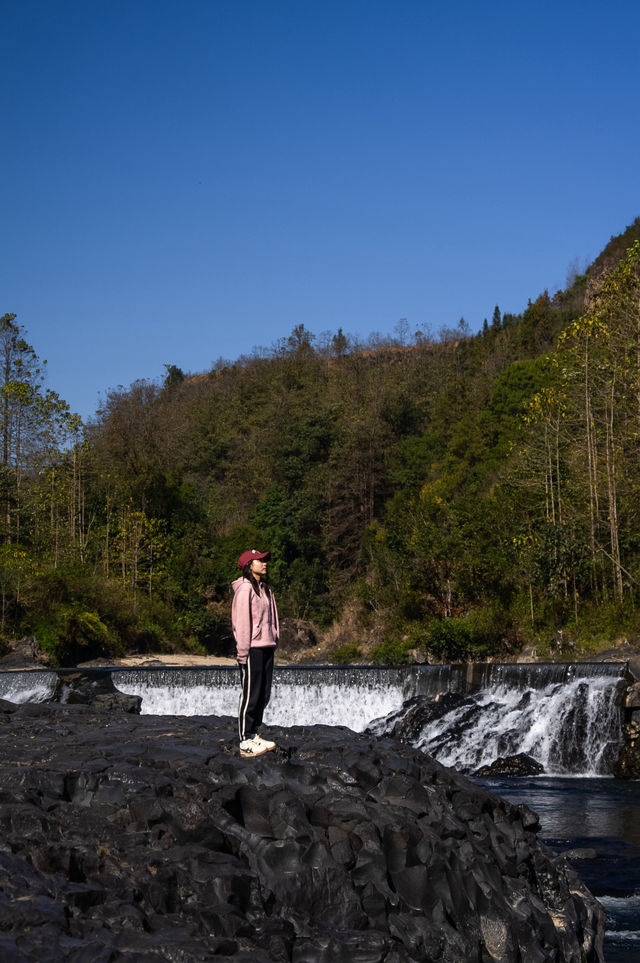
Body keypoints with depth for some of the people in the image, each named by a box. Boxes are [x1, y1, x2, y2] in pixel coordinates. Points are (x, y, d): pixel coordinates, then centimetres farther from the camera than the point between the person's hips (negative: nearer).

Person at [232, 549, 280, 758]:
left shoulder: (264, 589, 16)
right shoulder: (245, 589, -10)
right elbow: (242, 622, -14)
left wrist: (274, 642, 14)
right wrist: (243, 652, -17)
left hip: (267, 647, 9)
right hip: (253, 649, -9)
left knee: (263, 695, 12)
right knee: (250, 694, -5)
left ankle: (254, 735, 22)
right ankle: (246, 743, -2)